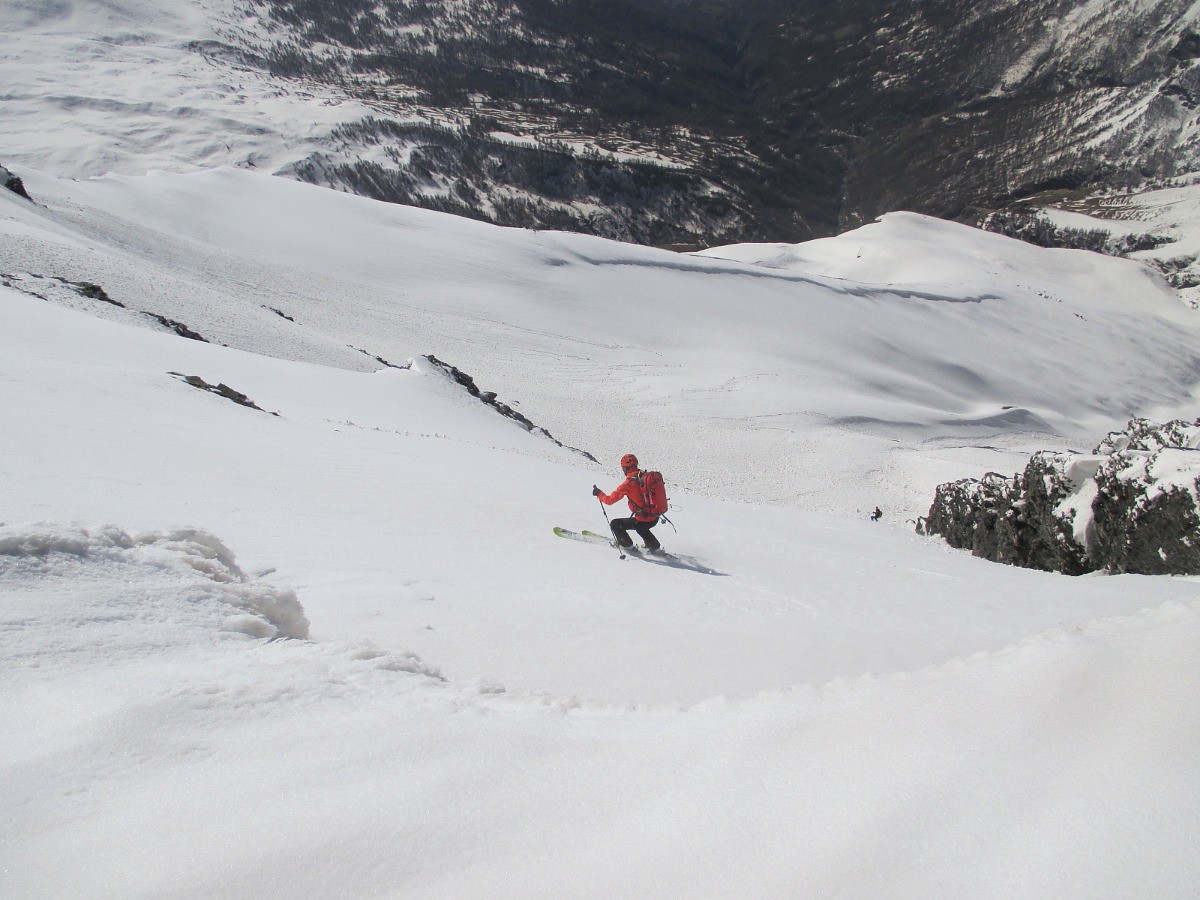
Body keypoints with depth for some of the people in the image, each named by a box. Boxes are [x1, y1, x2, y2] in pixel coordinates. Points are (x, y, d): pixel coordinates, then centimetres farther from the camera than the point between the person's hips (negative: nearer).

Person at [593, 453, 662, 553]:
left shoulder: (628, 484, -17)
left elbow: (609, 500, -10)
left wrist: (599, 493, 7)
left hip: (644, 521, -7)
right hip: (655, 518, 7)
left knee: (615, 524, 12)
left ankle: (627, 544, 31)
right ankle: (654, 546, 42)